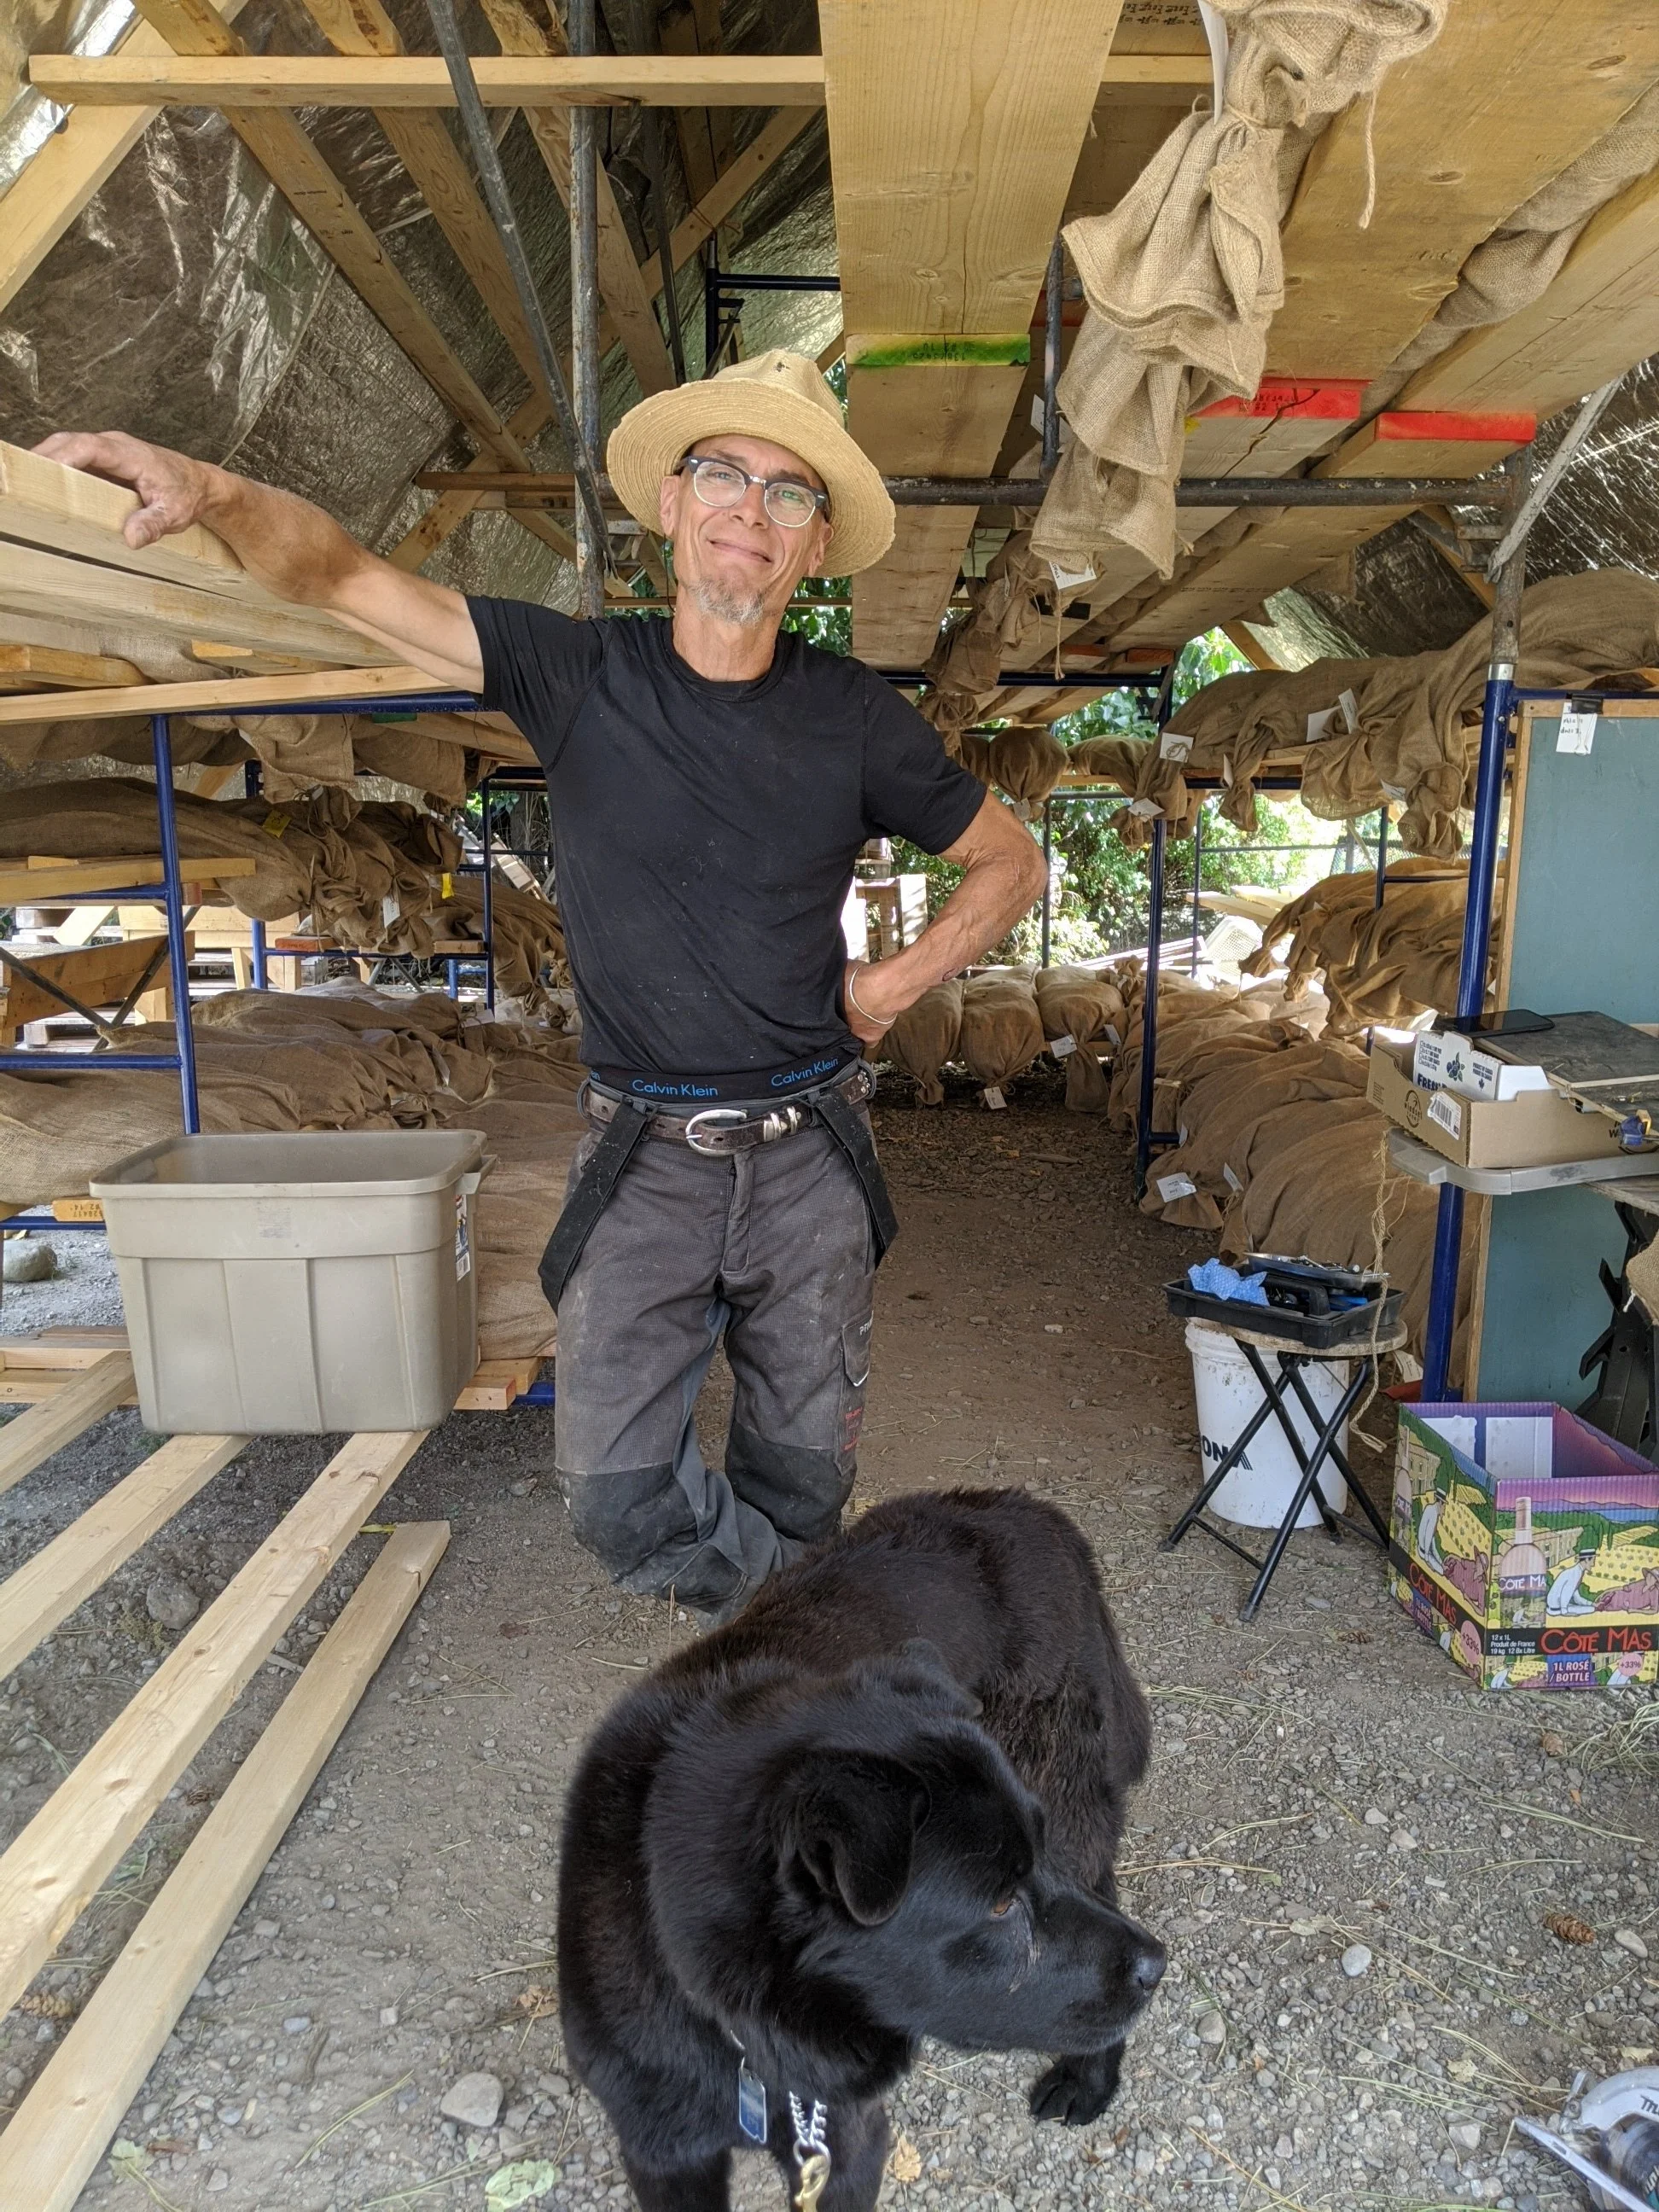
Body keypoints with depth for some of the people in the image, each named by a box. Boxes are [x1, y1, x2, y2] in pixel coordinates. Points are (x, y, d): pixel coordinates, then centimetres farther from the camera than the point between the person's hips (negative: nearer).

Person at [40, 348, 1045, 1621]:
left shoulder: (856, 720, -3)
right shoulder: (581, 677, -4)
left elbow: (1011, 861, 10)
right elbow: (346, 581, -8)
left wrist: (898, 985, 0)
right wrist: (213, 490, -26)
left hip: (807, 1158, 1)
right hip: (643, 1163, 0)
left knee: (803, 1477, 12)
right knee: (616, 1493, -2)